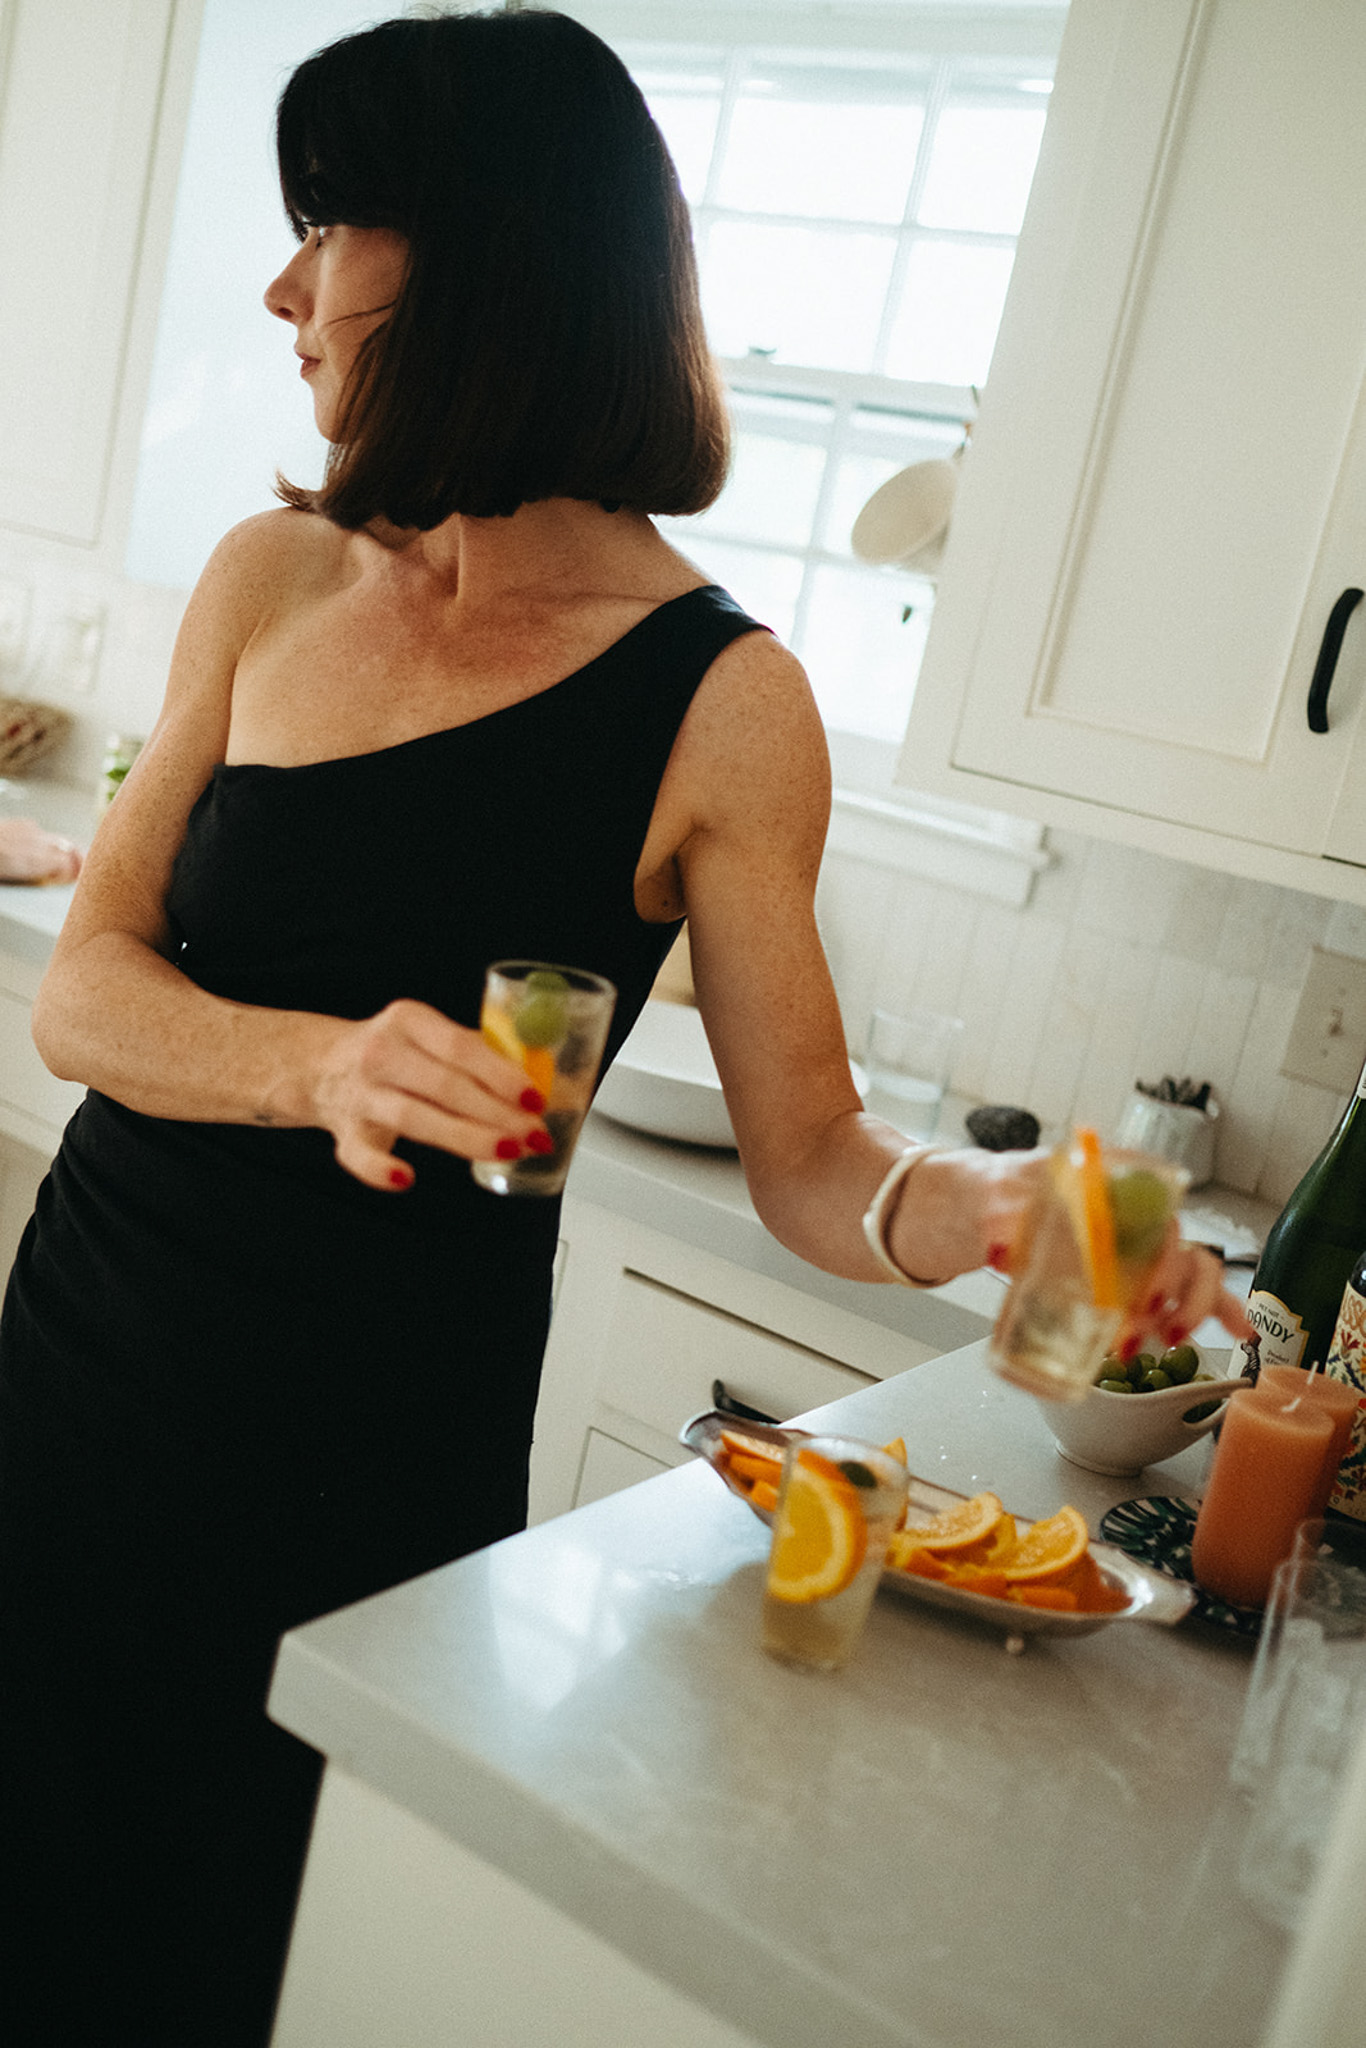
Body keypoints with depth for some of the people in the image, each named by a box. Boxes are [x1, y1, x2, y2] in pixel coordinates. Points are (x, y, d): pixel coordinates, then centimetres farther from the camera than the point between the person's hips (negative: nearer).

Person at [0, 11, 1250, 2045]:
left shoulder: (716, 700, -13)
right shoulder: (274, 579, -1)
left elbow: (808, 1150, -9)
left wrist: (973, 1201, -31)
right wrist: (322, 1065, -25)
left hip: (369, 1475, -3)